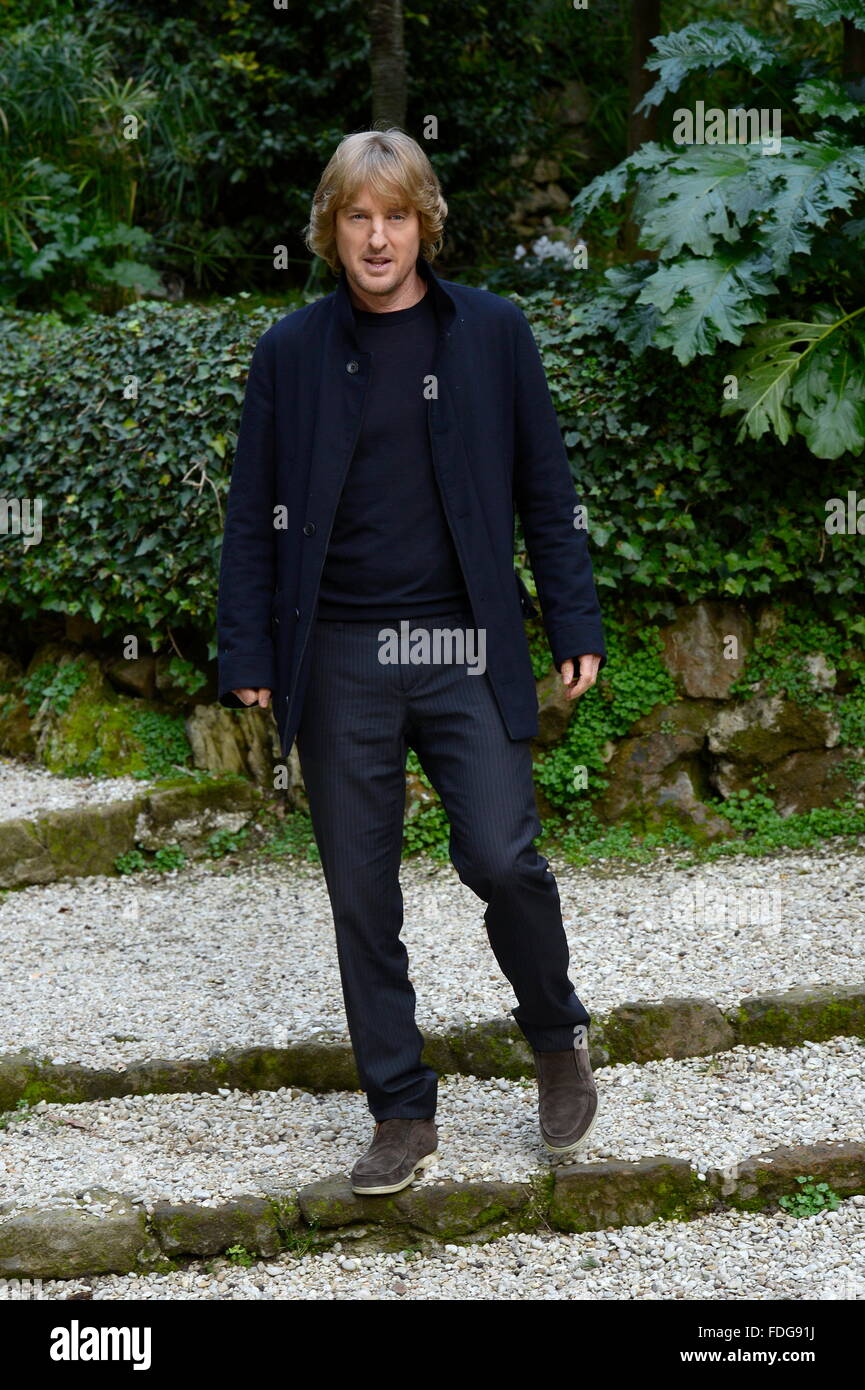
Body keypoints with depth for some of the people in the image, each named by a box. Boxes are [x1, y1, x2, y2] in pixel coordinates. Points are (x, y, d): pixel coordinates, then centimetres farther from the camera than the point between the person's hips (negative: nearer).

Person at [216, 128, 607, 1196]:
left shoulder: (491, 333, 4)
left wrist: (575, 626, 0)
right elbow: (254, 516, 7)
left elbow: (544, 492, 6)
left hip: (464, 648, -1)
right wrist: (247, 655, 1)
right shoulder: (291, 352, 5)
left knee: (502, 860, -12)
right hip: (340, 663, 2)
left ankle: (557, 1040, 18)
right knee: (363, 898, 5)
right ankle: (402, 1116, 20)